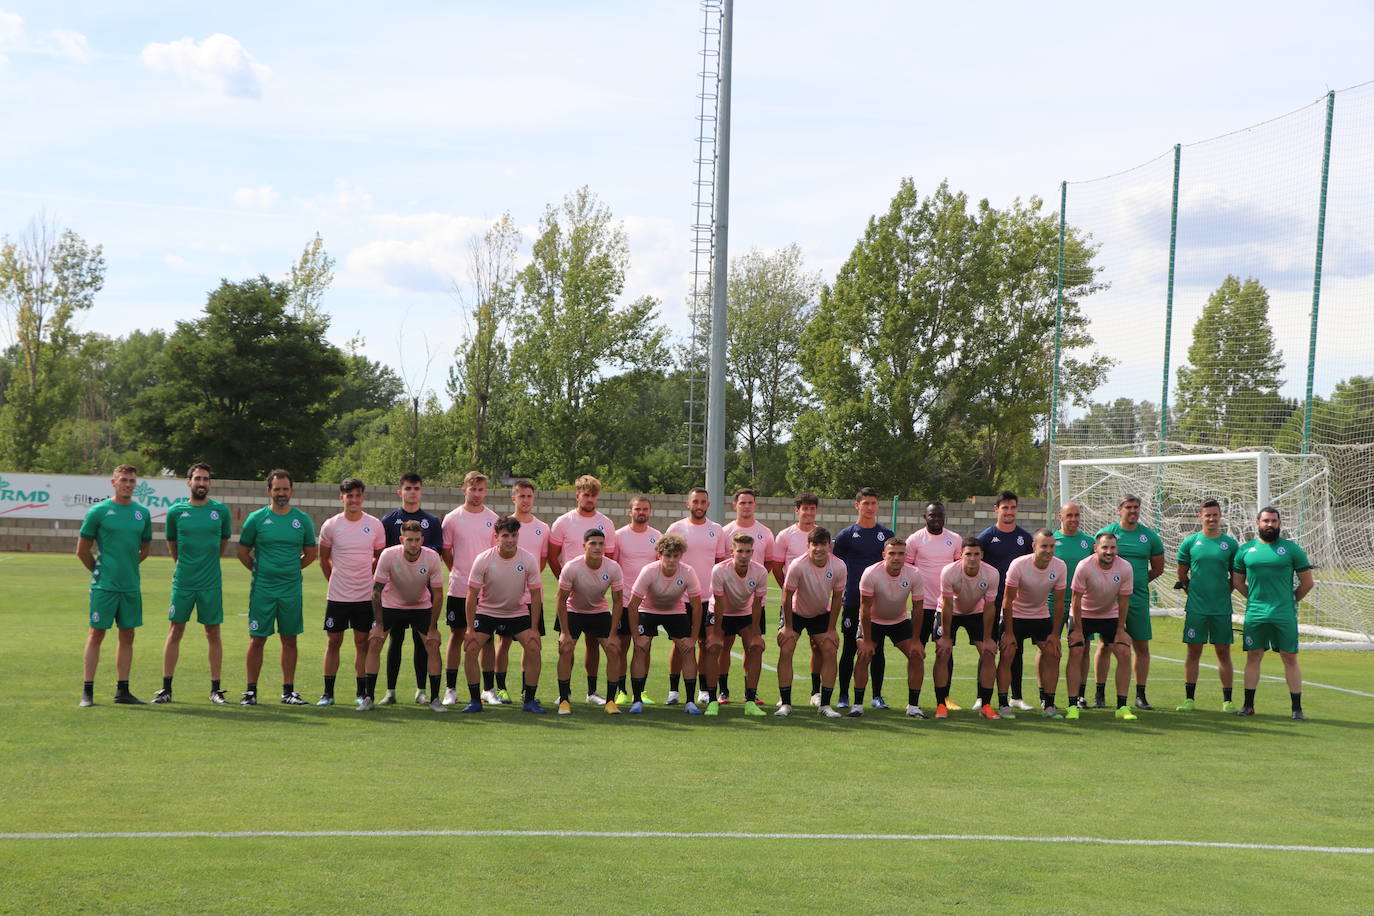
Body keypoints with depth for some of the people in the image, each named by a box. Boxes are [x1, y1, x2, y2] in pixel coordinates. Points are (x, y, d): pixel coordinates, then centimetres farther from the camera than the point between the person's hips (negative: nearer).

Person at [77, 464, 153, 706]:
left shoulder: (143, 513, 8)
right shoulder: (98, 511, -4)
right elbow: (82, 550, 2)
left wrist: (127, 567, 13)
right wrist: (99, 570, 7)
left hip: (131, 585, 4)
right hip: (104, 586, -4)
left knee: (127, 636, 7)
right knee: (97, 634, -1)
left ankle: (122, 691, 14)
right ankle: (87, 691, 4)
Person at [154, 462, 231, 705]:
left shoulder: (221, 510, 1)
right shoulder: (176, 511, 1)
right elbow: (171, 542, 16)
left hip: (211, 583, 0)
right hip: (182, 582, 0)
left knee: (213, 634, 3)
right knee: (175, 632, 3)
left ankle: (215, 689, 9)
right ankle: (166, 689, 9)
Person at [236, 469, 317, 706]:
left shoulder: (302, 520, 5)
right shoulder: (256, 518, 1)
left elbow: (311, 553, 15)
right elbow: (243, 551, 8)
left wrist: (291, 569, 7)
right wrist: (259, 570, 4)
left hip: (291, 588, 2)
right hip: (262, 588, -2)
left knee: (289, 640, 6)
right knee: (257, 640, 0)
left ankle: (288, 690, 13)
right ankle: (251, 690, 7)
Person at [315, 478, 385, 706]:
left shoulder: (375, 525, 0)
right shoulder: (331, 525, -2)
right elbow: (324, 559, 11)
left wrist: (366, 579, 10)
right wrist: (335, 581, 10)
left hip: (365, 595, 0)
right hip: (337, 595, 0)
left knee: (363, 643, 4)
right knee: (333, 642, 3)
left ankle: (361, 692, 12)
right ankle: (328, 693, 10)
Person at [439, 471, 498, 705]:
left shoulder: (493, 519, 5)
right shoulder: (452, 519, 1)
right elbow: (445, 552, 8)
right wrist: (459, 573, 5)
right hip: (459, 589, -1)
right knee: (457, 635, 3)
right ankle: (450, 689, 9)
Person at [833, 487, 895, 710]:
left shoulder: (887, 535, 8)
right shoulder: (846, 535, 2)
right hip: (853, 602, -2)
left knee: (877, 649, 5)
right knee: (850, 649, 2)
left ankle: (877, 696, 13)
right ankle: (843, 696, 10)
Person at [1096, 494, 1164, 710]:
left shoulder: (1150, 536, 6)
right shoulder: (1106, 533, 1)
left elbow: (1158, 569, 14)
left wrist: (1138, 582, 10)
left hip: (1138, 598, 2)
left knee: (1142, 647, 4)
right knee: (1105, 645, 0)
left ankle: (1140, 696, 12)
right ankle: (1099, 695, 7)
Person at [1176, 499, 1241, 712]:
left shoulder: (1230, 543, 3)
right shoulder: (1190, 542, 3)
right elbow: (1182, 573, 10)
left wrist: (1223, 593, 5)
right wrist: (1193, 593, 8)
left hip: (1222, 608, 0)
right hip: (1196, 607, 0)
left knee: (1223, 653, 4)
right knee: (1193, 652, 3)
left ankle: (1227, 701, 9)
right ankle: (1189, 699, 8)